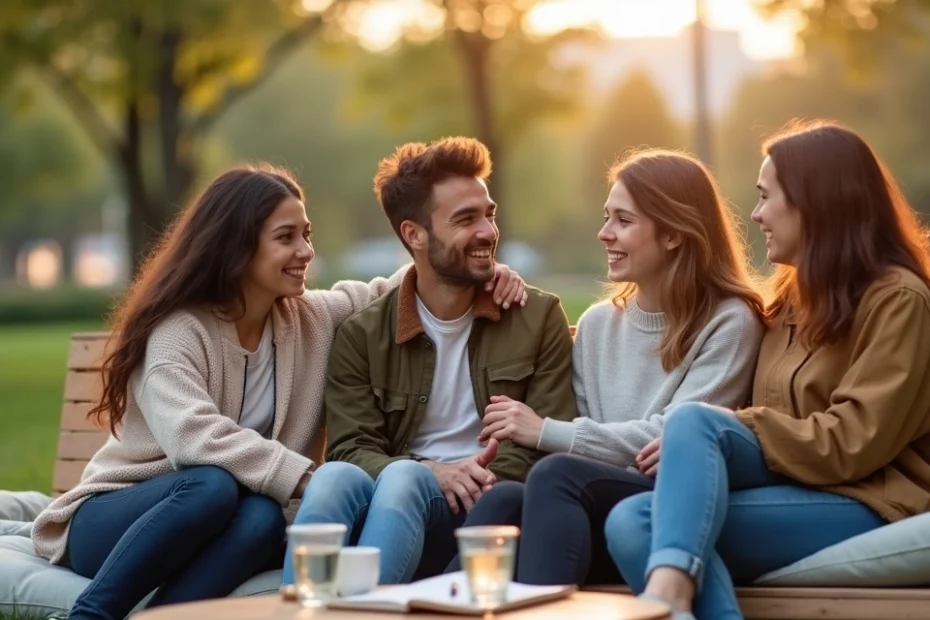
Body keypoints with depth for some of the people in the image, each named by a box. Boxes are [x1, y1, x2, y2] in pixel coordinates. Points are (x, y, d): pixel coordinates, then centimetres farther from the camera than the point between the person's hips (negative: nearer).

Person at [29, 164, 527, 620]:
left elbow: (383, 295, 19)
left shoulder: (311, 319, 4)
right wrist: (313, 479, -36)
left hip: (224, 529, 4)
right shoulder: (177, 331, -15)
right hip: (109, 520, -4)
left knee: (263, 517, -31)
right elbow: (194, 437, -31)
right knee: (214, 485, -36)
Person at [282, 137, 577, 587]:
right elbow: (350, 448, 0)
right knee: (334, 477, -35)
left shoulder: (538, 317, 10)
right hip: (395, 499, 1)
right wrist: (435, 472, -20)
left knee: (402, 478, -35)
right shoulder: (362, 334, 10)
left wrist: (479, 482, -17)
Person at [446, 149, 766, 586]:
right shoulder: (597, 324, 20)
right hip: (597, 514, 5)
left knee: (558, 475, -34)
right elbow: (586, 442, 16)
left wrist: (547, 433, -12)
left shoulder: (728, 322, 0)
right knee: (505, 499, -29)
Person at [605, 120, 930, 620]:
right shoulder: (796, 297, 23)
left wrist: (728, 427, -10)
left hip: (866, 508, -7)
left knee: (693, 419, -29)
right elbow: (773, 424, 15)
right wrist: (692, 447, -4)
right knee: (632, 521, -24)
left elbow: (851, 446, -12)